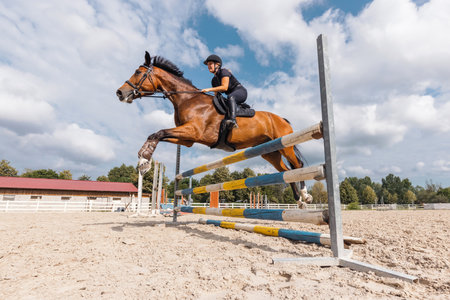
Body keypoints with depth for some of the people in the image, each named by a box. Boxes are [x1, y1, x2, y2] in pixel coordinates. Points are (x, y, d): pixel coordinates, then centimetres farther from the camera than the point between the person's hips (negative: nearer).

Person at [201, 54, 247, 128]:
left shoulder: (223, 71, -9)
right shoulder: (214, 80, 15)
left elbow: (224, 87, -22)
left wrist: (209, 89, -22)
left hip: (240, 91, -9)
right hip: (231, 94, 9)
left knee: (230, 97, -41)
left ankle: (233, 120, -60)